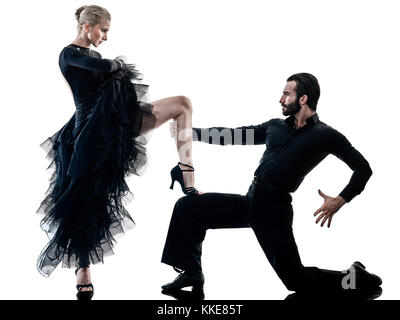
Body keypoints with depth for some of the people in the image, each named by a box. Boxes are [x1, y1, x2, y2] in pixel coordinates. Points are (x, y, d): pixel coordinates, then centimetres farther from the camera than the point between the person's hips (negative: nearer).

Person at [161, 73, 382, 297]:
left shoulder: (325, 135, 0)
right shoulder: (275, 126, 16)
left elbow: (363, 168, 0)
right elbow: (234, 135, 22)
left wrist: (340, 201, -13)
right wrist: (190, 132, 21)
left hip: (275, 208, -6)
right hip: (250, 201, 6)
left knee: (296, 280, -12)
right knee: (187, 206, -1)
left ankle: (355, 277, 12)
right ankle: (192, 274, 10)